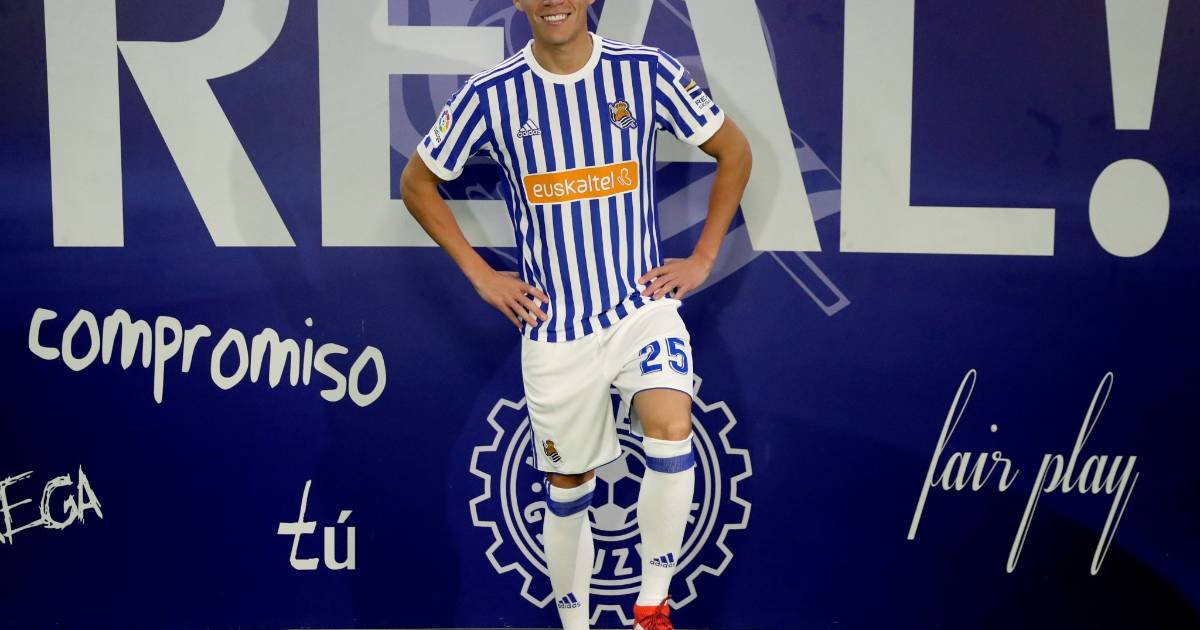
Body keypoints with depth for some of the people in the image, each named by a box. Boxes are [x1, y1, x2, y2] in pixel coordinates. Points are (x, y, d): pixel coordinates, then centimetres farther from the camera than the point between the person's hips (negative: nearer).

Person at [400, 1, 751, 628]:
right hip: (553, 328, 1)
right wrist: (481, 275, 2)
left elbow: (734, 152, 6)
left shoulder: (646, 72, -6)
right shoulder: (490, 94, -6)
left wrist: (702, 258, 2)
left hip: (643, 302, 0)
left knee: (671, 433, -25)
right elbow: (417, 184, 8)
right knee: (569, 488, 11)